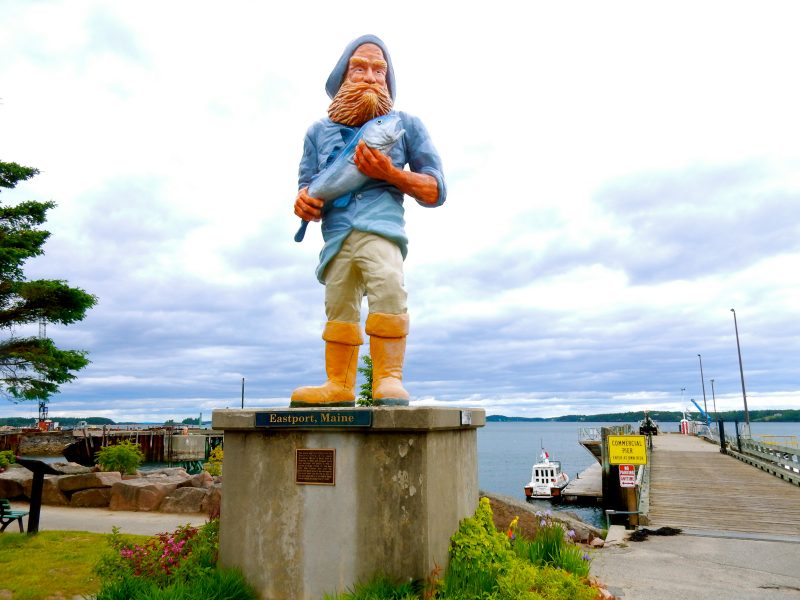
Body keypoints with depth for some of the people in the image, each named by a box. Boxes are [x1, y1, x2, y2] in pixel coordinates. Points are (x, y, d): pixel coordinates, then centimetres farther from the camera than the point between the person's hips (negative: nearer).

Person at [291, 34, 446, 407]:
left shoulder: (406, 125, 14)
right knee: (339, 307, 5)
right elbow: (308, 185, 20)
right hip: (336, 233, 4)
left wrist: (389, 172, -8)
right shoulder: (319, 132, 21)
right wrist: (305, 201, -7)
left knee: (387, 282, -30)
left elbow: (435, 192, 9)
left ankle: (389, 380, -25)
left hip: (380, 223, -4)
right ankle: (339, 386, 17)